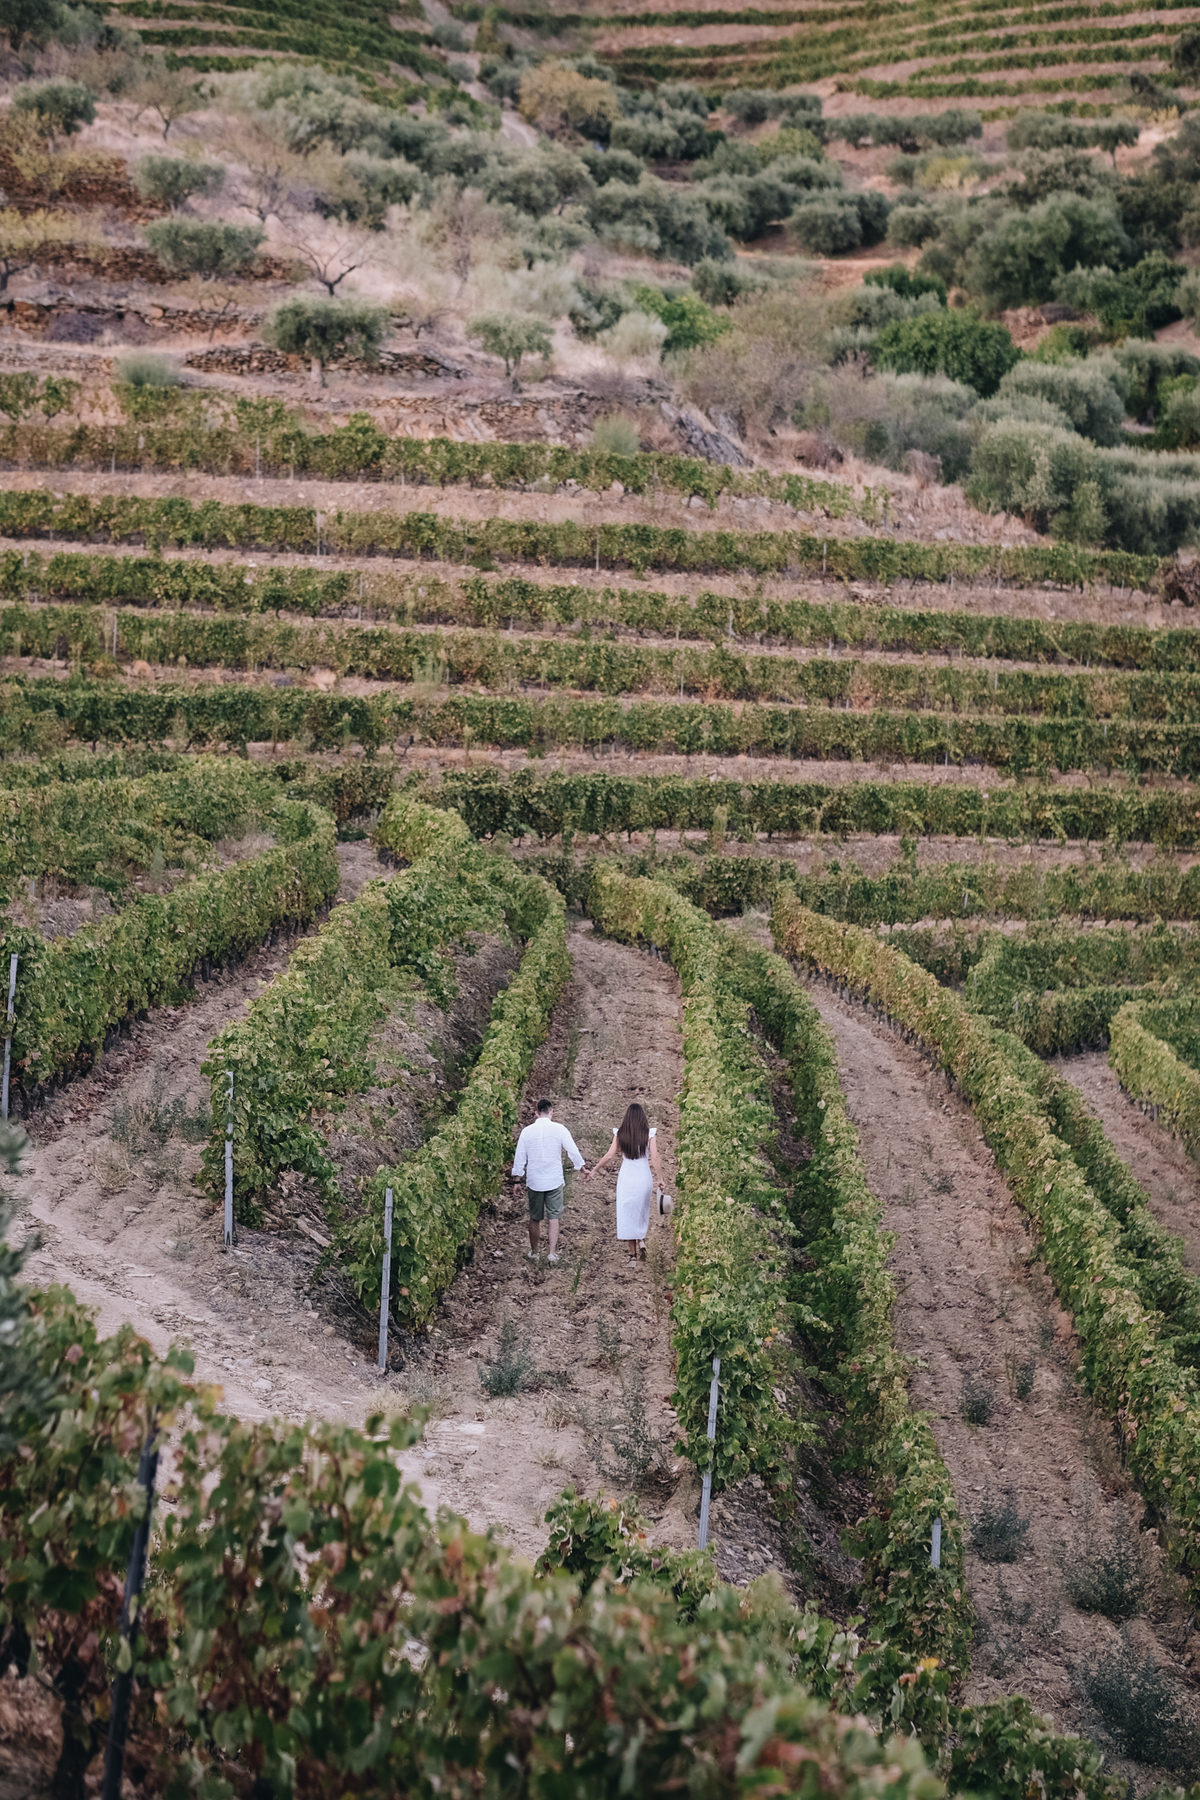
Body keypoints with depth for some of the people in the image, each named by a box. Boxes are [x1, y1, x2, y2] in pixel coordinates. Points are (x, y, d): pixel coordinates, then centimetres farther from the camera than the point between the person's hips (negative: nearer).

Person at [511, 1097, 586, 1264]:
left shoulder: (527, 1131, -3)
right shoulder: (559, 1130, -7)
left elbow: (519, 1157, 1)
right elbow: (573, 1152, 0)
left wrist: (517, 1179, 11)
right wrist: (582, 1168, 16)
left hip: (534, 1182, 1)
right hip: (554, 1181, -1)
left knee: (535, 1219, 12)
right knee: (554, 1217, 5)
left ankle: (534, 1252, 22)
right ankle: (553, 1253, -1)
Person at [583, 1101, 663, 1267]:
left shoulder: (620, 1133, -3)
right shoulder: (649, 1133, -5)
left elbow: (609, 1155, -5)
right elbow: (654, 1158, -9)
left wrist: (593, 1170, 6)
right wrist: (659, 1178, -1)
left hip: (626, 1177, 0)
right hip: (644, 1177, 0)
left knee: (627, 1213, 5)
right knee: (642, 1211, 19)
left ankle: (634, 1254, 1)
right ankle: (641, 1240, -3)